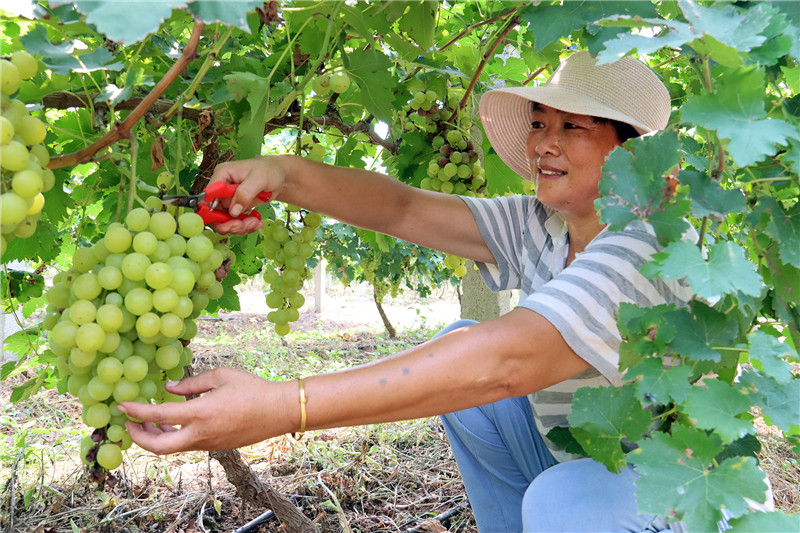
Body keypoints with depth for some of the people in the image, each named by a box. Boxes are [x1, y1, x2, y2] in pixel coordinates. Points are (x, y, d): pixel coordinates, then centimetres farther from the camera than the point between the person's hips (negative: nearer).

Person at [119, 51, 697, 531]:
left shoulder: (645, 249, -28)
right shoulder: (538, 227, -1)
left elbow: (509, 361, -42)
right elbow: (402, 208, -8)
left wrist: (282, 407, -46)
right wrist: (282, 174, -28)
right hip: (572, 460, 8)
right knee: (457, 345, -4)